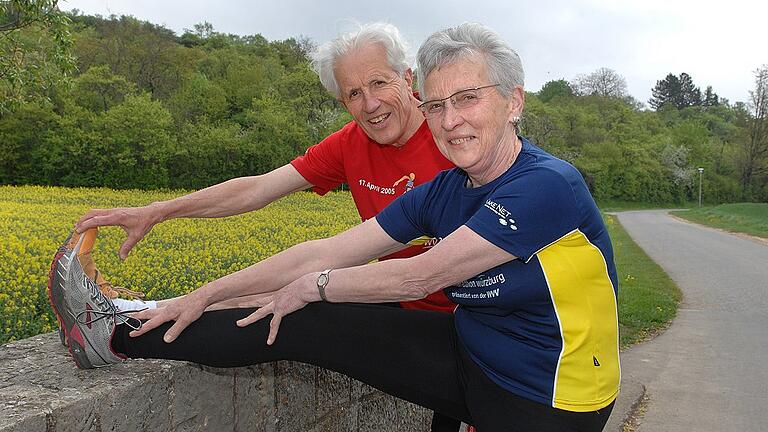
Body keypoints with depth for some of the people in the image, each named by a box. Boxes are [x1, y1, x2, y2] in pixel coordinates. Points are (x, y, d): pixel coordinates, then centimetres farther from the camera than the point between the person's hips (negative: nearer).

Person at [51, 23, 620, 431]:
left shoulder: (548, 185, -23)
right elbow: (326, 252, -3)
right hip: (468, 357, 4)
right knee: (309, 324, -4)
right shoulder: (441, 194, -2)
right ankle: (121, 337, 7)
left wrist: (315, 285, -9)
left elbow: (423, 276, -22)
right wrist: (206, 295, -3)